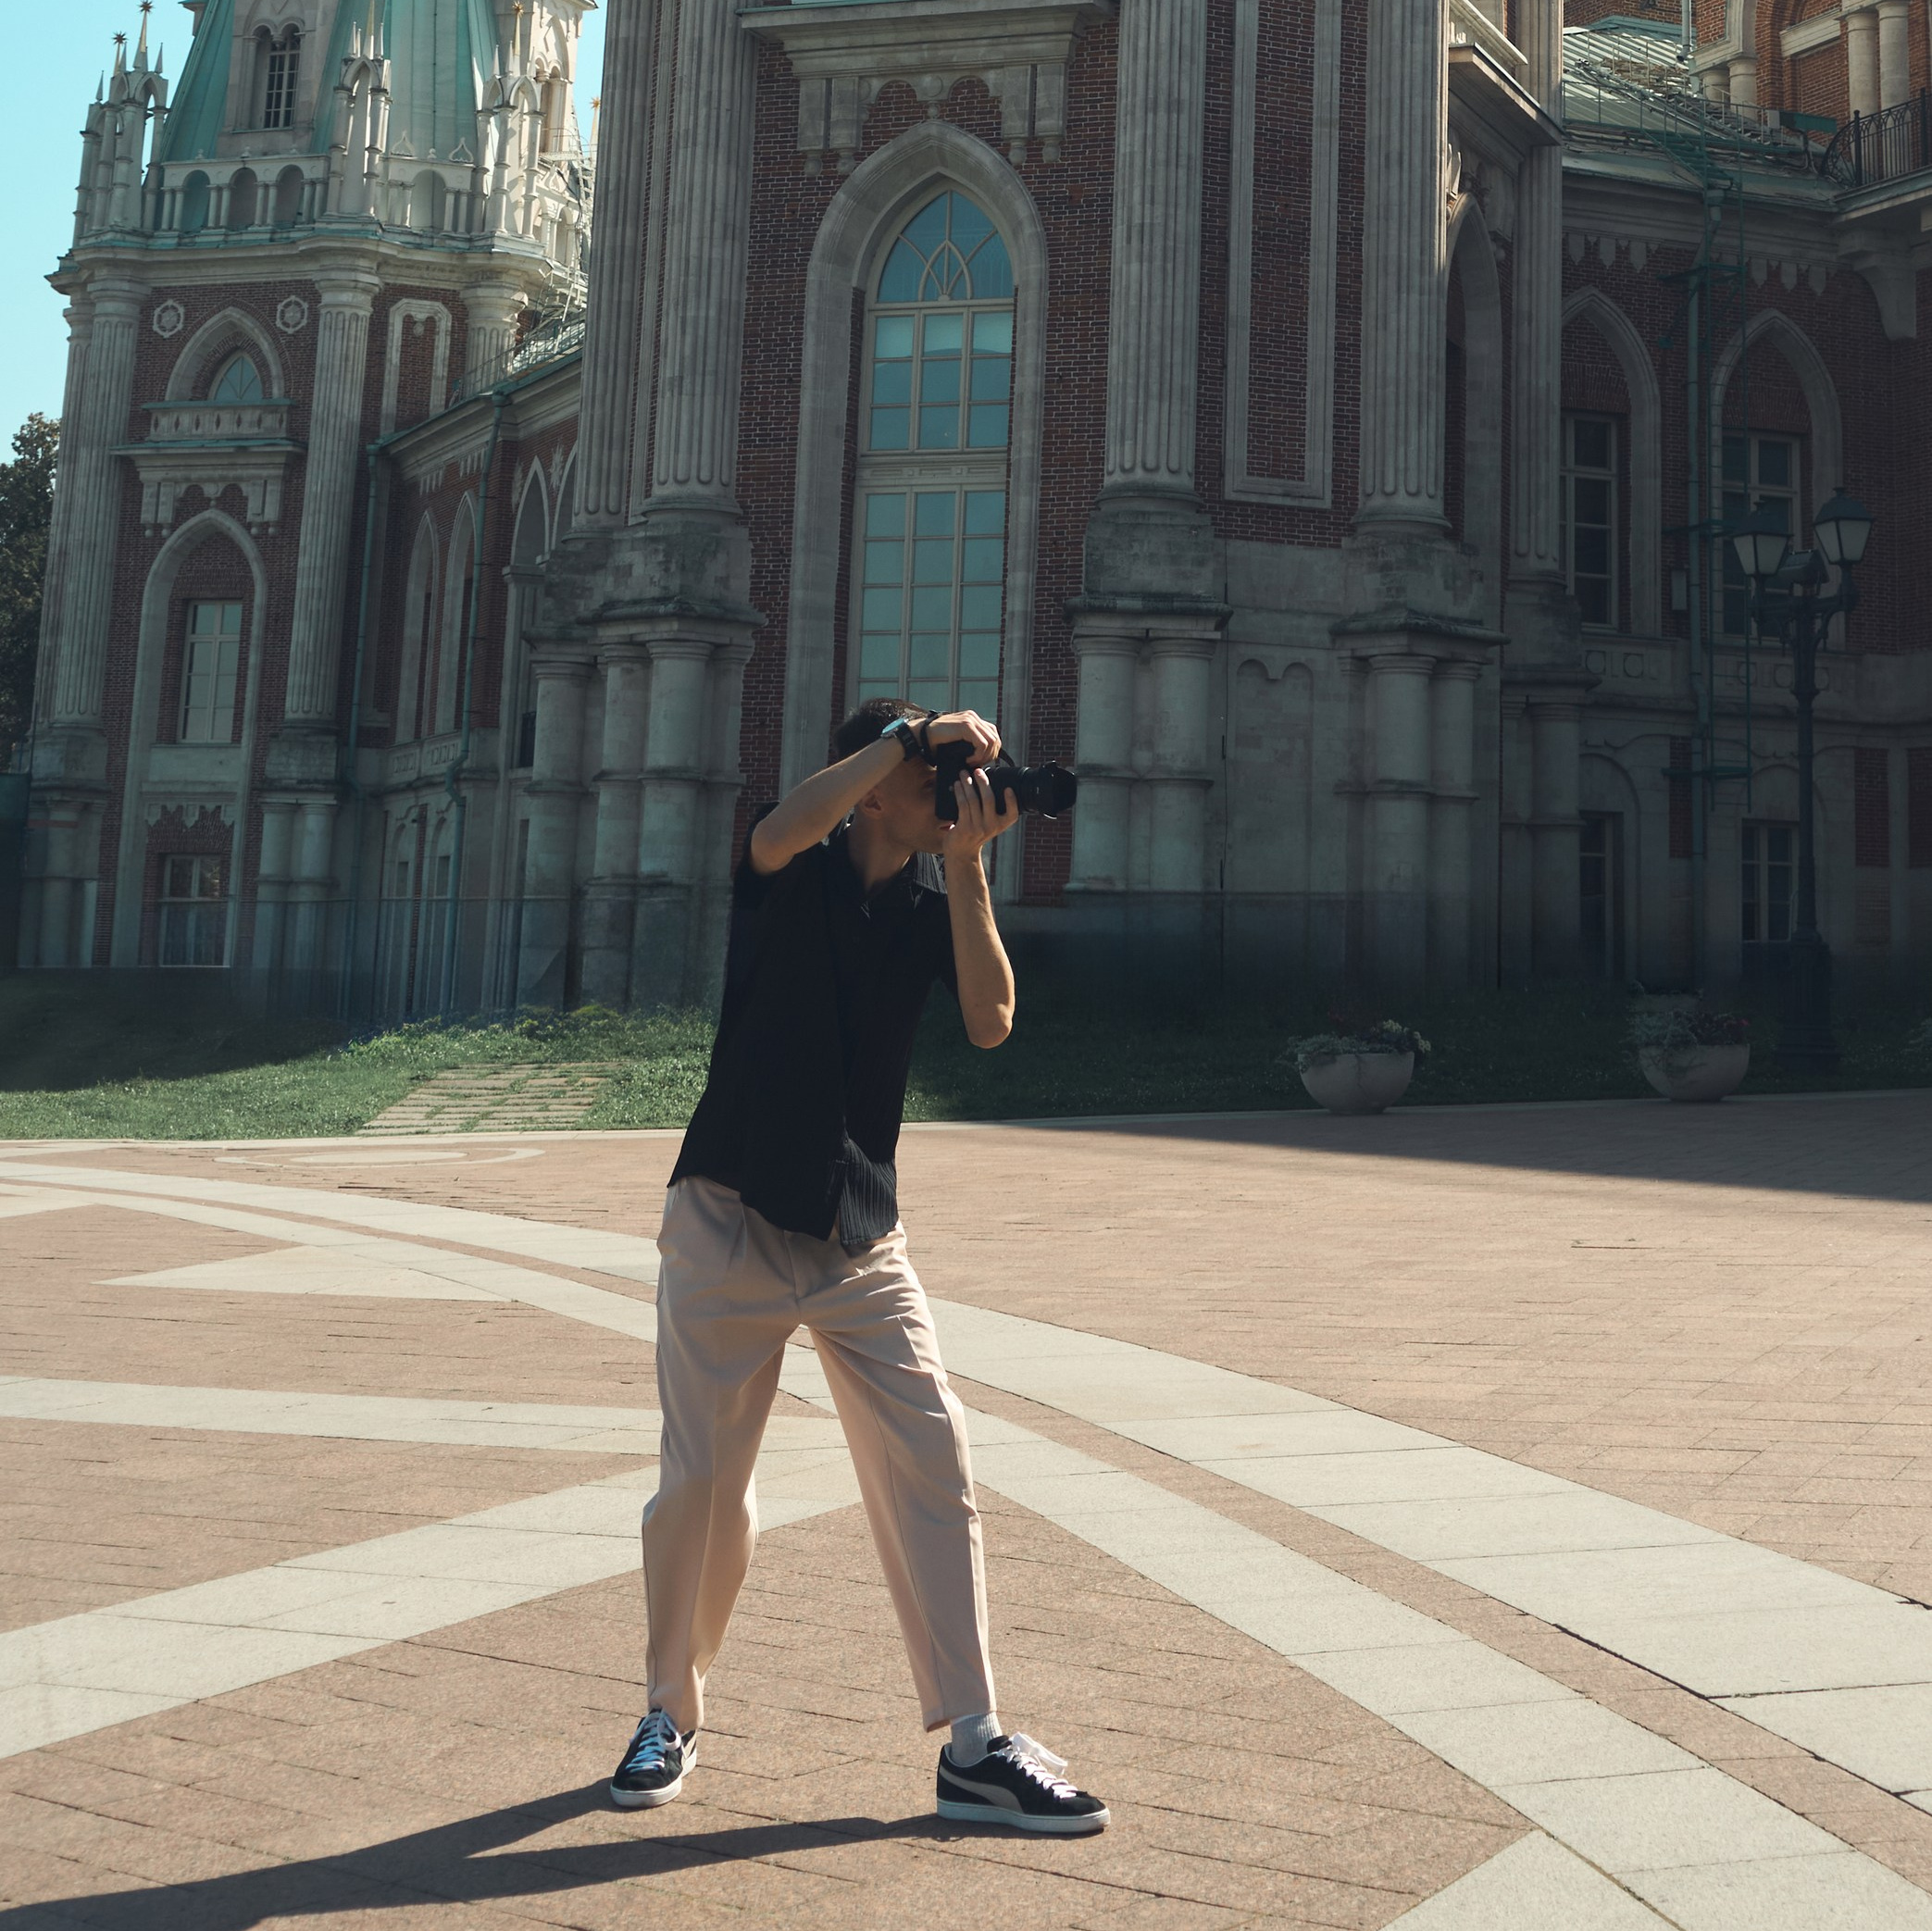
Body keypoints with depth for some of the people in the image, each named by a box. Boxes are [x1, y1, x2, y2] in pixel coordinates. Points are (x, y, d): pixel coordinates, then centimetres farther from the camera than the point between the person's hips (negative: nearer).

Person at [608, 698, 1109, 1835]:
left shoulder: (936, 895, 4)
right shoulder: (795, 871, -6)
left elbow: (991, 1022, -11)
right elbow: (781, 831, -31)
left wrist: (968, 868, -17)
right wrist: (911, 734, -27)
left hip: (863, 1238, 4)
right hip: (731, 1226, -3)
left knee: (932, 1470, 0)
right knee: (701, 1484, 4)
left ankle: (974, 1746, 9)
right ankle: (672, 1715, 26)